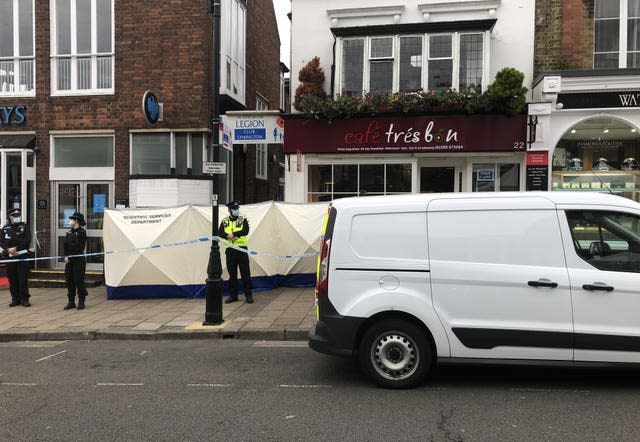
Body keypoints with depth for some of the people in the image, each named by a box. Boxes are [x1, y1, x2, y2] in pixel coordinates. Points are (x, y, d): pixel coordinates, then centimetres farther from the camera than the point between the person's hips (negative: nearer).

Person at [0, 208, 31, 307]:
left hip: (22, 256, -3)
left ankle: (24, 299, 1)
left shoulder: (24, 227, 4)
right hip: (9, 257, 3)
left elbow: (27, 241, -6)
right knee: (12, 279, 5)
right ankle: (15, 299, 14)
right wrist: (8, 250, -11)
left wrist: (16, 248, -15)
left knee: (23, 278, -4)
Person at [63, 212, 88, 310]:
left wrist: (70, 257, -15)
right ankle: (71, 302, 18)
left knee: (79, 281, -3)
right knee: (69, 281, 9)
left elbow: (79, 248, -13)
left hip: (79, 261, -7)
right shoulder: (69, 232, 14)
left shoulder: (82, 232, -8)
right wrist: (66, 256, -8)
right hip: (69, 261, 7)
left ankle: (81, 302, 7)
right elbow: (66, 246, 7)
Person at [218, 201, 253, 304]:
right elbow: (220, 233, -4)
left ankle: (248, 295, 6)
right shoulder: (224, 221, 10)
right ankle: (233, 295, 18)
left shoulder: (243, 220, 4)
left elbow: (245, 231, -13)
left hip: (242, 249, -2)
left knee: (245, 273, -1)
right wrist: (229, 236, -21)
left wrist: (233, 234, -19)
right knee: (232, 274, 9)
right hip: (230, 250, 2)